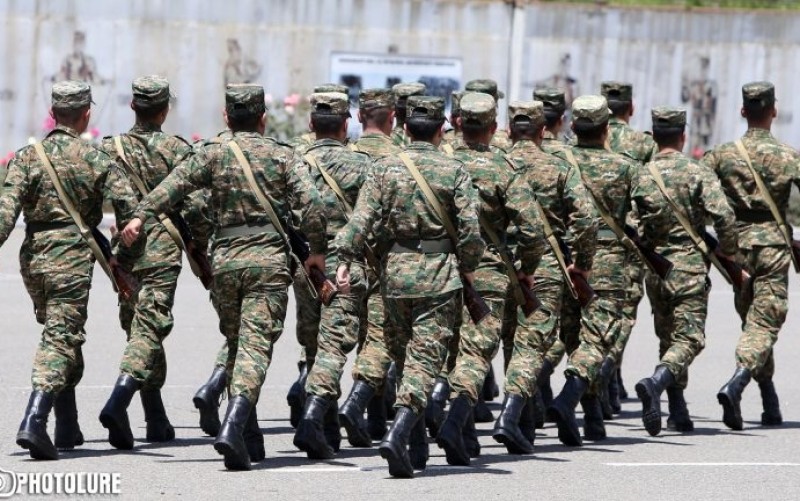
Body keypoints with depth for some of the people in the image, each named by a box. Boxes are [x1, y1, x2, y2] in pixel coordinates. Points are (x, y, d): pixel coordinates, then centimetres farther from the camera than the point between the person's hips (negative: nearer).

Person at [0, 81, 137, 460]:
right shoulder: (96, 160, -3)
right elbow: (129, 207, -9)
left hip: (33, 258, 4)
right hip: (72, 260, -4)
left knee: (57, 334, 20)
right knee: (60, 339, -5)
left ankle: (68, 428, 24)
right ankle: (34, 421, -25)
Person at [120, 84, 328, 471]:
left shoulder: (213, 155, 7)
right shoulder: (283, 156, 5)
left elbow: (175, 183, -7)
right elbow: (310, 203, -6)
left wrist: (140, 216, -10)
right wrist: (317, 250, 4)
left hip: (225, 260, 2)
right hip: (269, 261, -2)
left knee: (236, 344, 17)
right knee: (255, 345, -9)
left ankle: (250, 438, 20)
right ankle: (233, 425, -31)